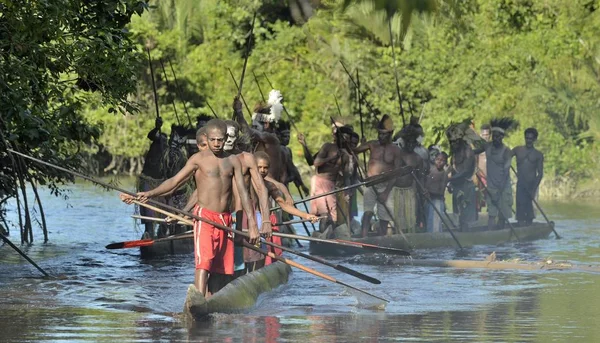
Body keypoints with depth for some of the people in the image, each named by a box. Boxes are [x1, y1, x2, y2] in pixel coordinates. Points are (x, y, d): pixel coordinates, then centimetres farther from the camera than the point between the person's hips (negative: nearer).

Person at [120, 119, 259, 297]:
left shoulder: (233, 161, 11)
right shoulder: (199, 159, 2)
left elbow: (243, 192, 7)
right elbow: (175, 181, -2)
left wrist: (252, 224, 1)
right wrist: (149, 194, -15)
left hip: (224, 220, 4)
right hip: (204, 216, -4)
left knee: (219, 269, 4)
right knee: (204, 262, -19)